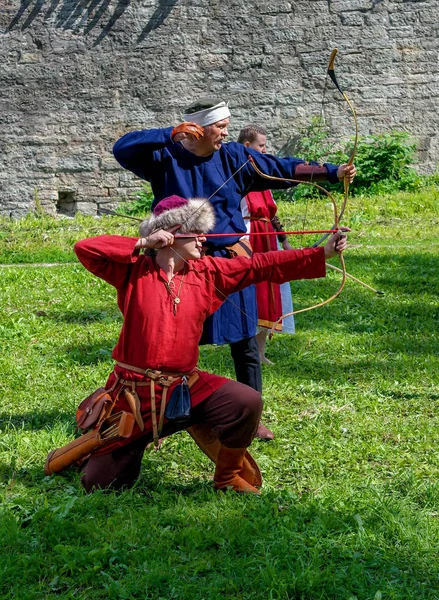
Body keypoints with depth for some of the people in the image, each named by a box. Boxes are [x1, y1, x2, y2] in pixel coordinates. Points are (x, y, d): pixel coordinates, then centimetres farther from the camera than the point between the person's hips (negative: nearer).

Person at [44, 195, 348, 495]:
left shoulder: (208, 272, 1)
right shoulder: (134, 271, -8)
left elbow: (264, 265, -4)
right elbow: (84, 248, -18)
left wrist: (322, 253, -11)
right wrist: (142, 242, -17)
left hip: (187, 387, 3)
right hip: (133, 392, -3)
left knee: (247, 402, -22)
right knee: (101, 483, 2)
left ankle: (229, 477, 4)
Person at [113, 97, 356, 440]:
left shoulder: (234, 157, 2)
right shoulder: (166, 157, -6)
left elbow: (283, 168, -1)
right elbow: (123, 148, -18)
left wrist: (333, 172, -9)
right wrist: (170, 134, -26)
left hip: (230, 259, 3)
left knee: (246, 345, 8)